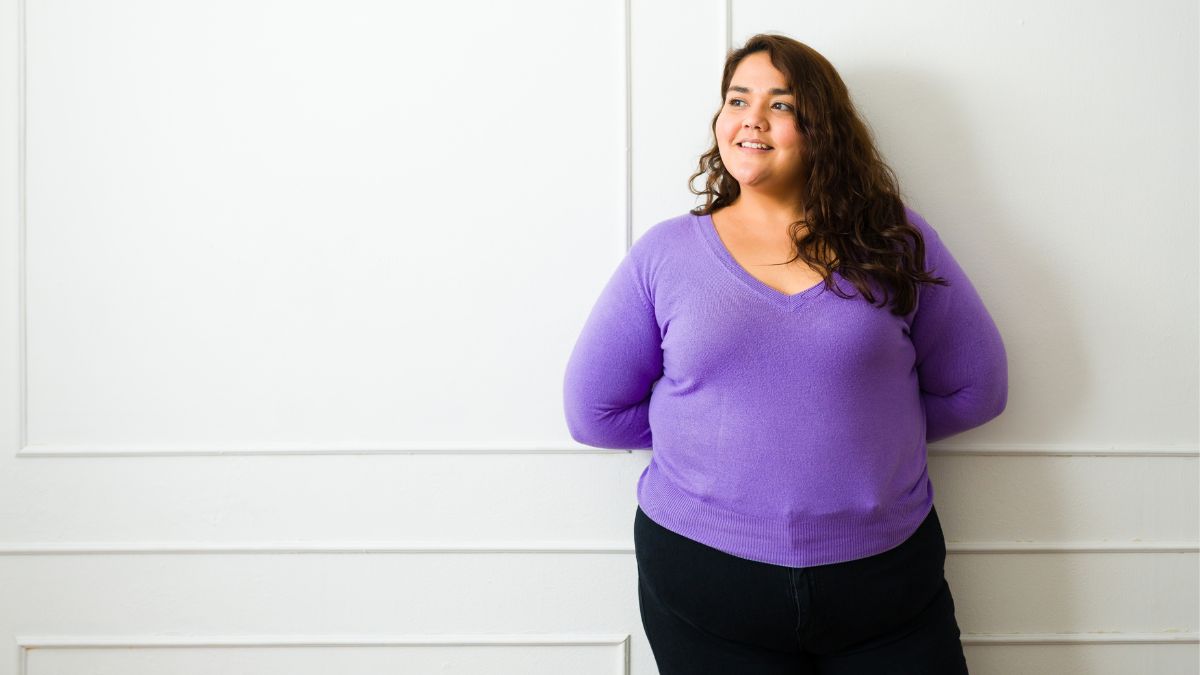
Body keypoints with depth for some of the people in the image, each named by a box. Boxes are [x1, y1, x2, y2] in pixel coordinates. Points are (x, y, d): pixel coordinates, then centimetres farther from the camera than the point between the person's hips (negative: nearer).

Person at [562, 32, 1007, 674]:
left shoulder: (894, 240, 0)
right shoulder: (665, 251, -1)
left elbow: (973, 389, 6)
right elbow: (593, 410, 2)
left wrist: (872, 427, 0)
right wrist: (716, 432, 0)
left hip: (886, 572, 1)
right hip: (703, 577, 0)